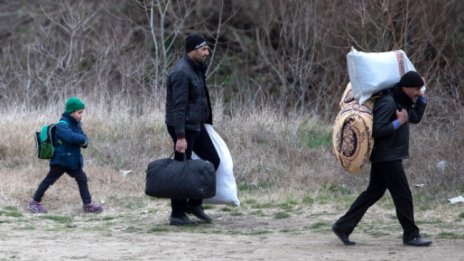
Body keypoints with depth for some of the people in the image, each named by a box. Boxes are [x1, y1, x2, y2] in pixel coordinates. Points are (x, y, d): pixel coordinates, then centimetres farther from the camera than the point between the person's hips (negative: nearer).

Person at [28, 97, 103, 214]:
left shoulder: (76, 124, 7)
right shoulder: (62, 125, -22)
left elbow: (82, 137, 11)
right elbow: (70, 136, -39)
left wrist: (84, 142, -14)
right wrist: (83, 139, -22)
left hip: (72, 160, 8)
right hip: (60, 160, -8)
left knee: (82, 179, 5)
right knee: (49, 180, 2)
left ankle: (88, 204, 13)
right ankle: (35, 202, 12)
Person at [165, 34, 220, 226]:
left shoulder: (197, 69, 11)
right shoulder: (181, 73, -20)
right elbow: (178, 107, -24)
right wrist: (180, 137, -28)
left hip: (196, 125, 10)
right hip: (184, 127, -10)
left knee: (213, 160, 12)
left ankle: (194, 203, 19)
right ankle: (177, 214, 5)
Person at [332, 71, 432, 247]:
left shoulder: (401, 101, 11)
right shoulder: (387, 103, -20)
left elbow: (415, 118, 20)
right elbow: (377, 131, -24)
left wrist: (421, 97, 10)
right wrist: (399, 122, -21)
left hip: (386, 157, 10)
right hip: (387, 157, -10)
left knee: (373, 193, 11)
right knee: (403, 195, -3)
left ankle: (343, 227, 12)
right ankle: (411, 235, 5)